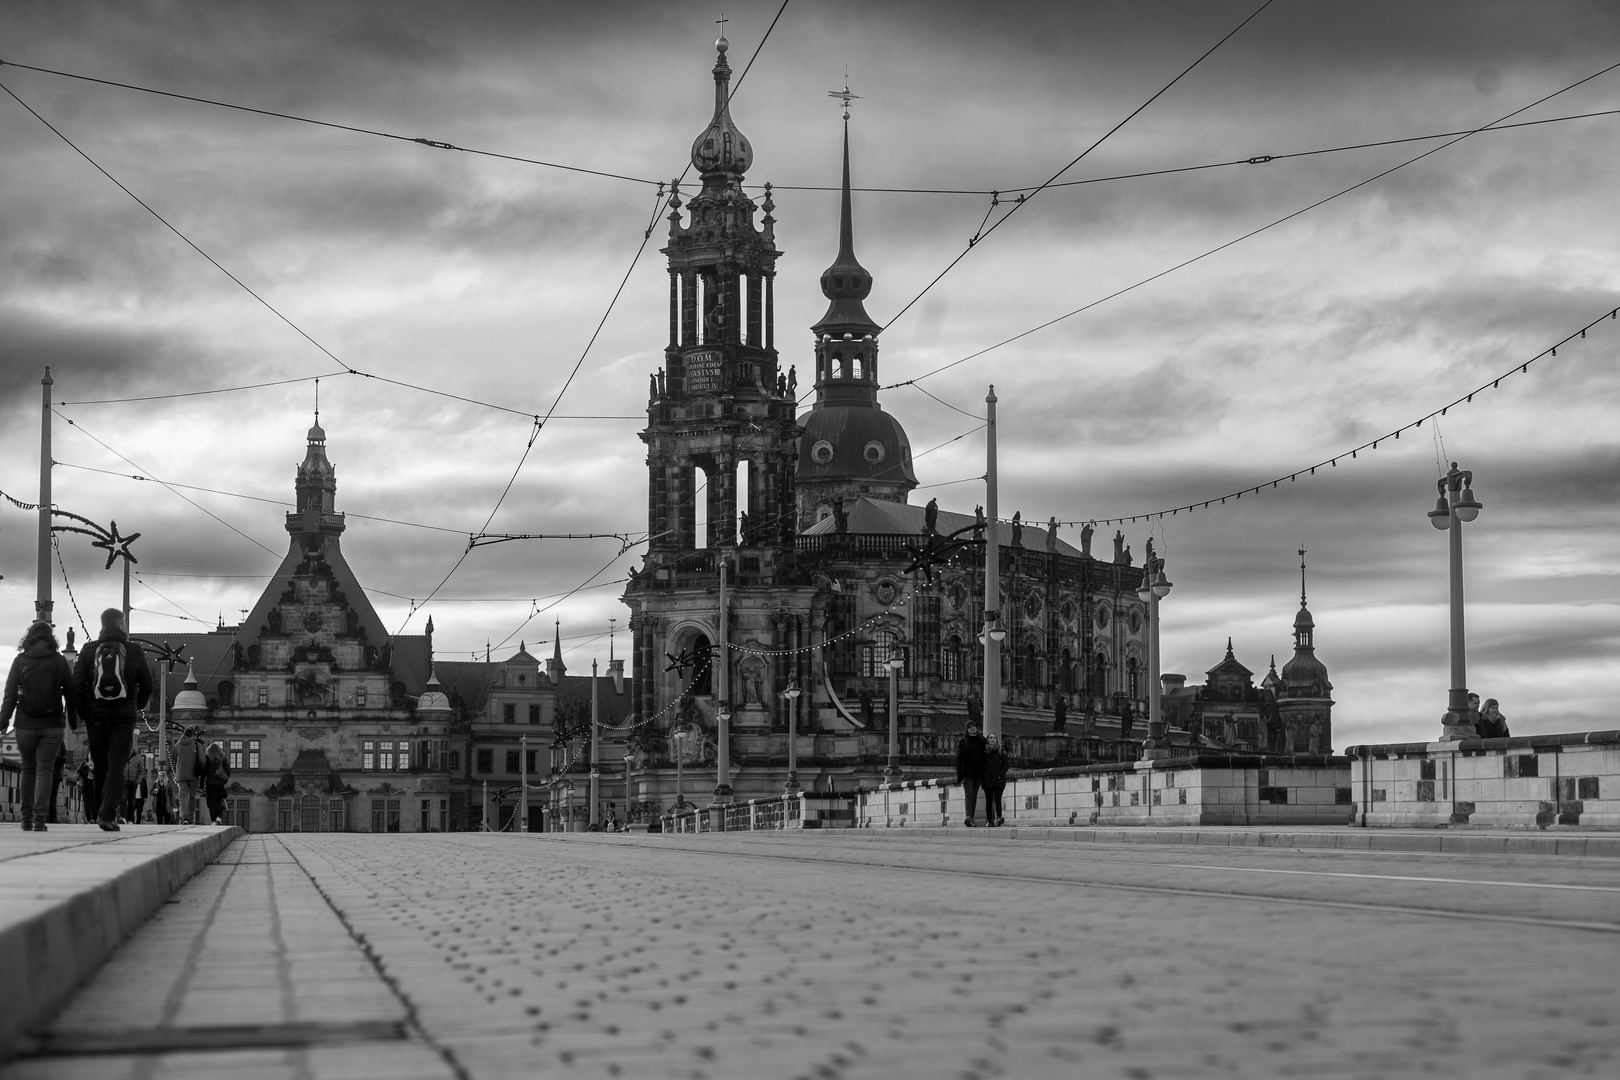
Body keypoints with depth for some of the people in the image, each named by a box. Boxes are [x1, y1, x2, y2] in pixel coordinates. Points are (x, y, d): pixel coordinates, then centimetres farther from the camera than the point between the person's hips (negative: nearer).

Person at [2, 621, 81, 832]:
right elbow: (70, 694, 4)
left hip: (26, 725, 1)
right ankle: (39, 819, -15)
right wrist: (73, 721, 14)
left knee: (28, 769, 14)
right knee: (45, 769, -1)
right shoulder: (60, 662, 2)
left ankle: (27, 820, 17)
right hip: (52, 725, -1)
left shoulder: (20, 661, 1)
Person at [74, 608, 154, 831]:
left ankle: (102, 811, 22)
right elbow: (147, 685, 6)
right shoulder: (134, 651, 0)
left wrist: (82, 712, 12)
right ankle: (108, 814, -18)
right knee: (116, 766, -5)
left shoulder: (89, 650, 1)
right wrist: (138, 707, 24)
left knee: (101, 766, 15)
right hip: (124, 716, -2)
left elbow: (77, 685, -1)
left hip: (95, 715, 2)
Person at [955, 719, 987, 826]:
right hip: (967, 774, -4)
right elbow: (958, 759, -2)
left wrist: (984, 774, 10)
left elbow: (984, 758, 16)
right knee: (969, 795, -15)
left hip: (978, 774, 4)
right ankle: (969, 817, -28)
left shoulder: (981, 740, 12)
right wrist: (959, 775, -10)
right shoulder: (963, 741, 1)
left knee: (974, 796, 5)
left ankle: (971, 819, 9)